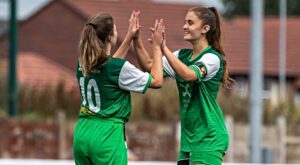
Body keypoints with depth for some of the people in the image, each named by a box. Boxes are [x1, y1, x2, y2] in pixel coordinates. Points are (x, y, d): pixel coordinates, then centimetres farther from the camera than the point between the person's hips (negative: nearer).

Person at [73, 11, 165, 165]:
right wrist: (157, 46, 8)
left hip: (82, 132, 7)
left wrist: (129, 37, 33)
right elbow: (156, 81, -1)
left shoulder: (83, 64, 7)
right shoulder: (120, 68, -13)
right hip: (107, 135, -7)